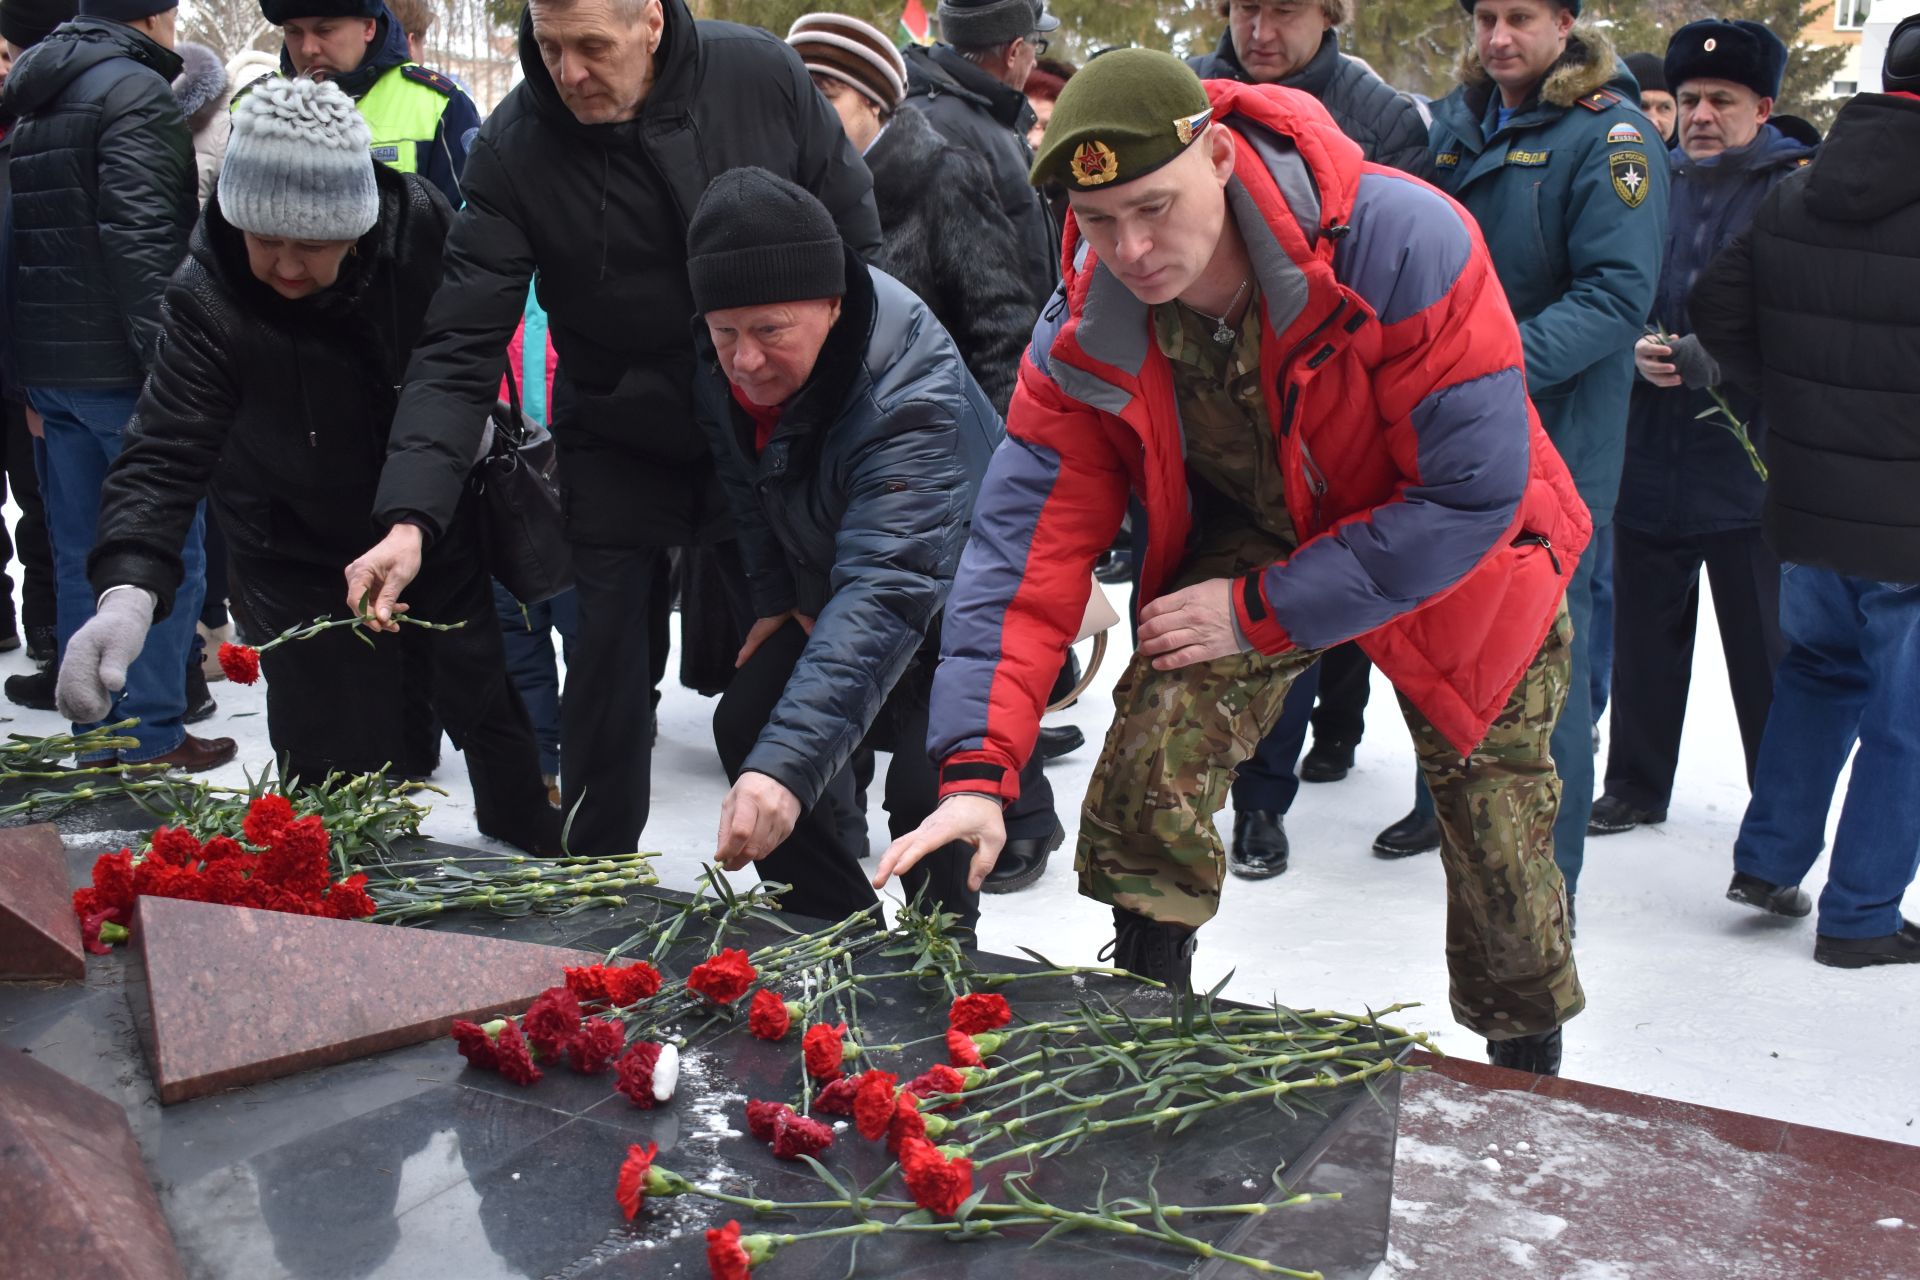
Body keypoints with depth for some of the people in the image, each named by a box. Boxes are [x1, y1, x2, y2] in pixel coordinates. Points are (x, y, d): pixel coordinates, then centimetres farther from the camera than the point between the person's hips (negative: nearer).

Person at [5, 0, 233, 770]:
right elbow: (139, 237, -20)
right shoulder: (137, 91, -10)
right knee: (167, 553, -1)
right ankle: (152, 738, 1)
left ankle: (95, 737, 17)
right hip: (119, 367, -8)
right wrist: (167, 360, -22)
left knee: (79, 556, 11)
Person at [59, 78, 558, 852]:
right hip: (302, 558, -2)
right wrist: (129, 589, -49)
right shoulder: (208, 298, -27)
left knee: (496, 713, 14)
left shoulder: (421, 224, -22)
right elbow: (166, 452, -35)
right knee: (339, 767, -2)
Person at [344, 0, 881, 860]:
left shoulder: (762, 76, -16)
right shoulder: (514, 148, -18)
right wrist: (409, 517, -32)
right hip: (616, 441, 0)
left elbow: (855, 238, -4)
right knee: (609, 667, 4)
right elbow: (461, 346, -21)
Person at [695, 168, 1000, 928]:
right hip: (826, 598, 7)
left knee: (924, 789, -25)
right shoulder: (727, 368, -14)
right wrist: (777, 599, 2)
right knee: (745, 726, -2)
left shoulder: (914, 400, -38)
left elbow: (884, 594, -50)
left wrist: (786, 767, -60)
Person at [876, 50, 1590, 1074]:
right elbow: (1026, 547, -22)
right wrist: (973, 772, -33)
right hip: (1260, 538, 2)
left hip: (1457, 561, -2)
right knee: (1158, 737, -22)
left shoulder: (1404, 242, -36)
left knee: (1500, 828, 5)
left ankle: (1528, 1087, 31)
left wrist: (1259, 612, -29)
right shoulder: (1086, 336, -22)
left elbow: (1477, 491, -32)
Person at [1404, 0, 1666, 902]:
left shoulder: (1607, 135, -10)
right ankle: (1444, 801, 38)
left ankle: (1548, 880, 4)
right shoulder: (1456, 123, 10)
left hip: (1555, 442, -6)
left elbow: (1617, 293, -18)